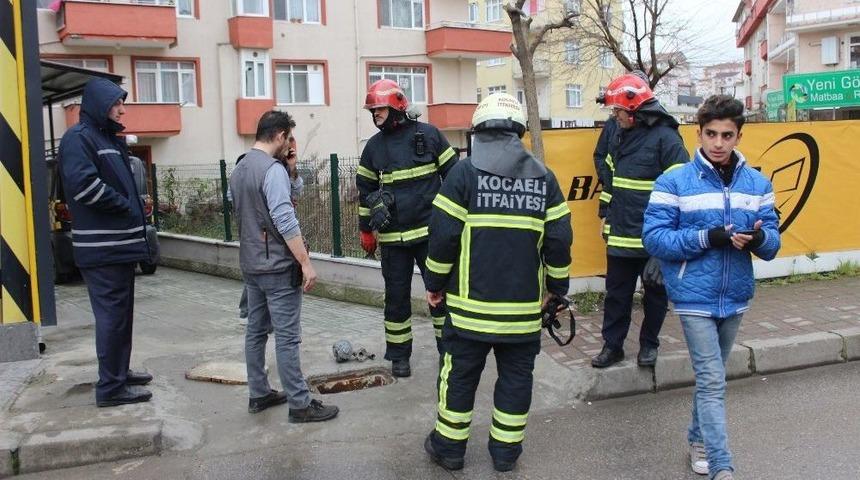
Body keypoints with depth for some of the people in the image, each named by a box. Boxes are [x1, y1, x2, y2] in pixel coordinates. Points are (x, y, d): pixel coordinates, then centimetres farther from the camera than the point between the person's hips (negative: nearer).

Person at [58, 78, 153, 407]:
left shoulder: (108, 138, 20)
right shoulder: (78, 137, -10)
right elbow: (84, 184, -23)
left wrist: (133, 210, 7)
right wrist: (123, 205, -12)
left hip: (119, 242, 10)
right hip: (103, 246, -10)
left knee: (121, 312, 16)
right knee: (111, 314, -6)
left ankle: (119, 371, 28)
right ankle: (110, 386, 1)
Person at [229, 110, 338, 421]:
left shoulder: (238, 170, 11)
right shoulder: (273, 170, -18)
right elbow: (286, 222, -23)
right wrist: (306, 263, -20)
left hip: (250, 265, 9)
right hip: (277, 267, -9)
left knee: (256, 331, 14)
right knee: (287, 337, -5)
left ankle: (259, 394, 22)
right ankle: (300, 404, 1)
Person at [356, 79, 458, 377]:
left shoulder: (429, 135, -3)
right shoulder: (374, 146, 6)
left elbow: (453, 175, 3)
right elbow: (365, 190, 13)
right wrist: (366, 231, 13)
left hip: (430, 231, -2)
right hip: (393, 237, 2)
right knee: (396, 296, 8)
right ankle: (399, 355, 22)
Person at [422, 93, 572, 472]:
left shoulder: (464, 172, -7)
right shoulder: (542, 177, 2)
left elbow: (444, 235, -9)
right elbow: (559, 239, 2)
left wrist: (434, 282, 4)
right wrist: (557, 285, 15)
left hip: (471, 302, -2)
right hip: (523, 305, 2)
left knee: (459, 374, 11)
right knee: (516, 376, 14)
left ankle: (449, 446, 23)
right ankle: (506, 450, 23)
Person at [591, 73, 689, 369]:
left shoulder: (665, 138, -14)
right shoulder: (619, 138, 10)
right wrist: (608, 216, 21)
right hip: (620, 235, 6)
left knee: (655, 294, 12)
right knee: (616, 293, 10)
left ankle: (649, 344, 27)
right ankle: (612, 345, 20)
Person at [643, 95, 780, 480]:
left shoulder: (757, 183, 3)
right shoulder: (674, 182, -9)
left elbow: (772, 244, 2)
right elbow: (654, 238, -13)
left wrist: (760, 238, -22)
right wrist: (706, 237, -24)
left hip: (735, 298, 4)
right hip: (695, 298, -4)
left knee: (711, 377, 19)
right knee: (713, 381, -5)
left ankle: (699, 439, 38)